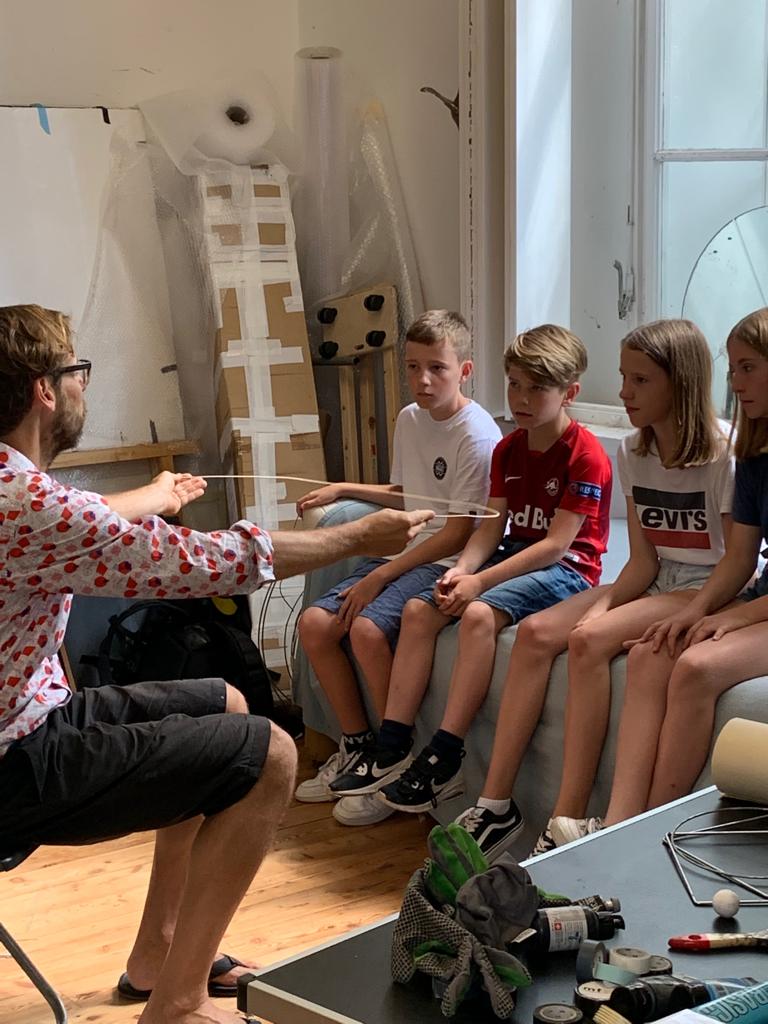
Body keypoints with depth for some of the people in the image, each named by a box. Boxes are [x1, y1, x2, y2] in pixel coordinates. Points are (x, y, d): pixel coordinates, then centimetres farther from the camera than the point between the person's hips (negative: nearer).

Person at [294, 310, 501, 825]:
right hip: (406, 553, 9)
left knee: (368, 629, -29)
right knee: (315, 623, -6)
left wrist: (380, 577, -19)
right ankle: (357, 747, 8)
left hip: (448, 564, -9)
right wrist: (343, 490, 19)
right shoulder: (409, 420, 11)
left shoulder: (477, 436, -15)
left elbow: (458, 534, -17)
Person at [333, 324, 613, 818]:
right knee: (419, 609, -9)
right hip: (514, 558, 8)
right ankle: (391, 750, -12)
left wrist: (480, 581, -23)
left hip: (565, 570, -8)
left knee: (479, 613, -32)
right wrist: (462, 570, -15)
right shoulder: (508, 449, 12)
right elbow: (492, 525, 6)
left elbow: (556, 544, -18)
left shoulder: (586, 455, -13)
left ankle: (444, 762, -30)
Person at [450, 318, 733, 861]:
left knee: (590, 640, -30)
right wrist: (603, 604, -15)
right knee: (535, 633, -15)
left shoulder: (723, 459, -14)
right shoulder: (633, 453, 7)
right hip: (653, 587, 7)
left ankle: (570, 821, -29)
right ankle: (496, 804, -15)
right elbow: (644, 559, 2)